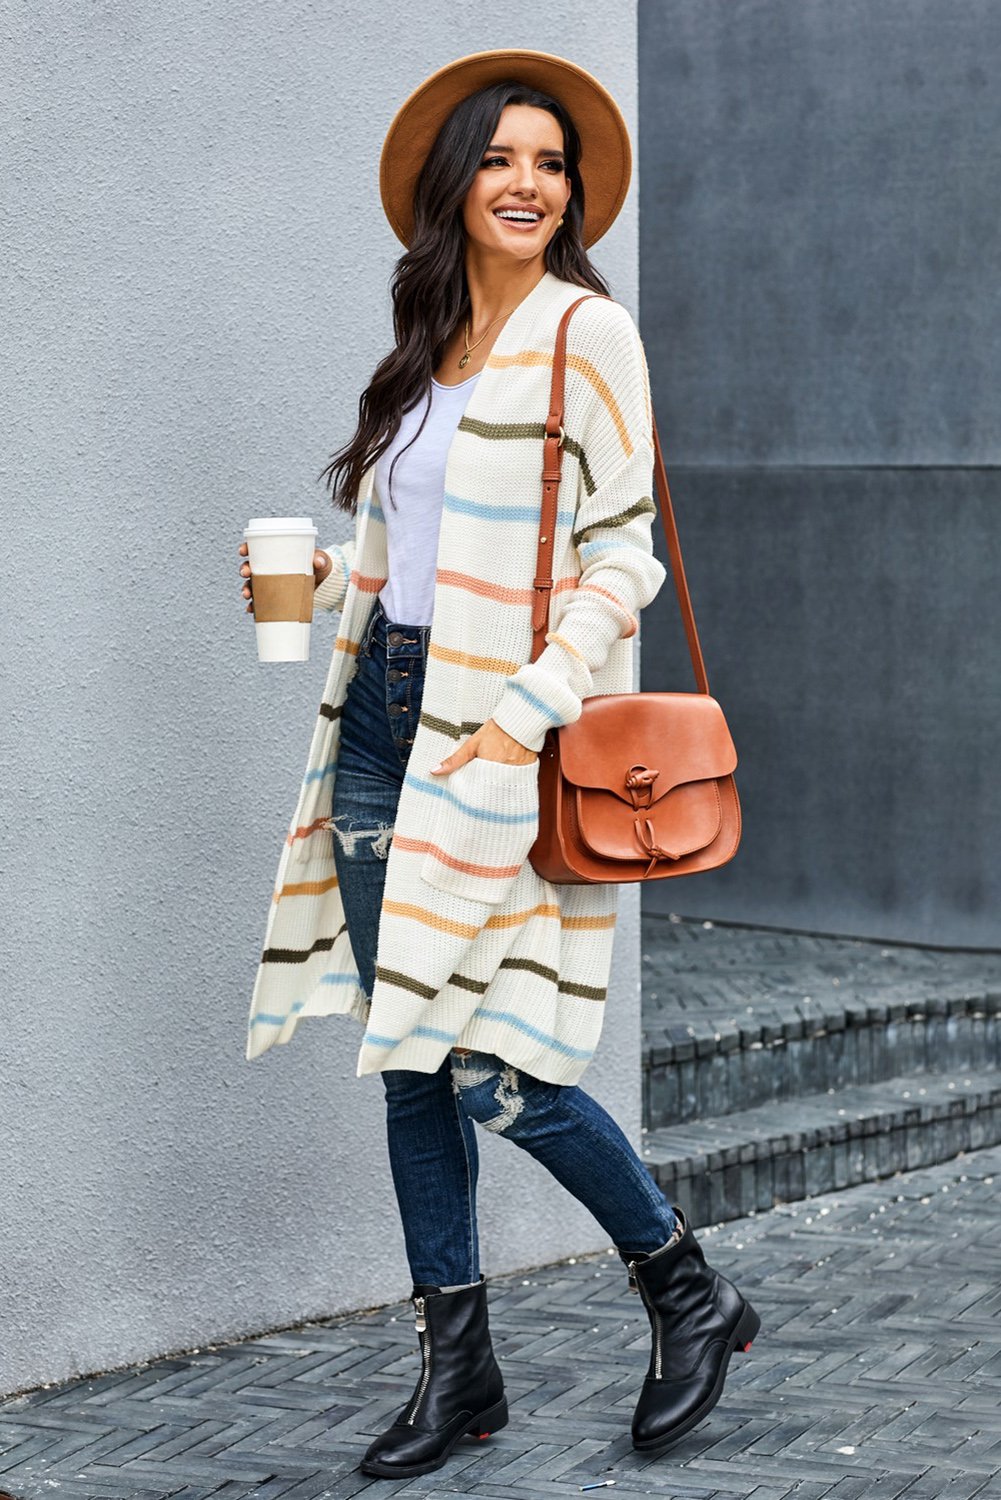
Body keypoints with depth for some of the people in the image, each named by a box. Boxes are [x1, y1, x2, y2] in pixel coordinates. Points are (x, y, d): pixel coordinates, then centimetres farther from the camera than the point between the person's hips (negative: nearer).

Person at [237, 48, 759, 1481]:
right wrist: (324, 573, 8)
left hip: (499, 728, -7)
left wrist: (528, 712, -19)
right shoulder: (429, 350, 15)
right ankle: (458, 1364, 18)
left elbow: (623, 556, -10)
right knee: (410, 1058, 7)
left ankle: (693, 1296, 11)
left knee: (494, 1069, -10)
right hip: (384, 706, 7)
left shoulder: (587, 333, -5)